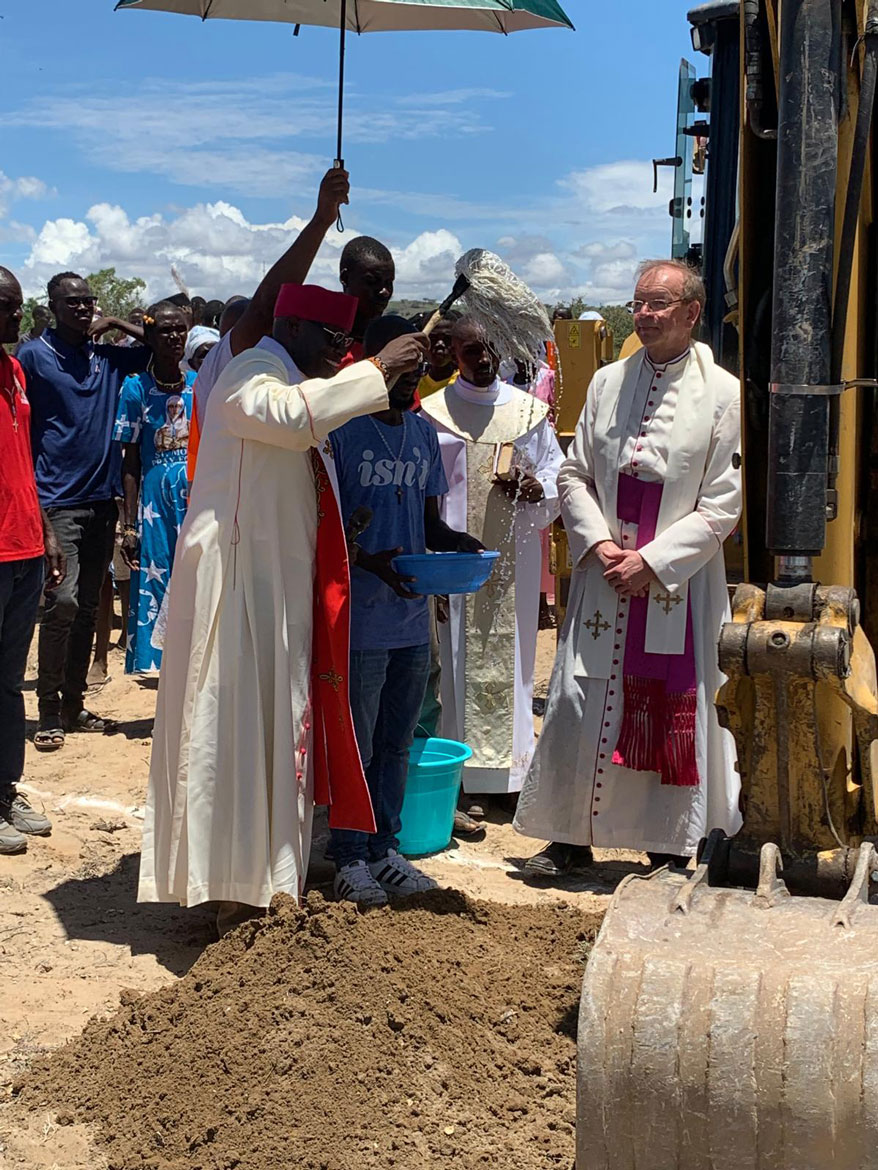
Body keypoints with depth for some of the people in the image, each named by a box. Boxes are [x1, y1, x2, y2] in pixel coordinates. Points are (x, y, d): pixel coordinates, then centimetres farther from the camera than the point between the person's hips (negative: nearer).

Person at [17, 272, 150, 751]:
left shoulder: (108, 358, 10)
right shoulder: (33, 355, -2)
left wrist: (116, 324, 8)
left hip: (102, 498, 5)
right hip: (59, 500, -5)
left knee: (87, 607, 10)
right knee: (62, 602, -13)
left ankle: (73, 703, 20)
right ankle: (49, 711, -3)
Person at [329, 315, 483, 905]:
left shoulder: (425, 434, 12)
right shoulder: (343, 430, -8)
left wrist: (455, 542, -4)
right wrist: (370, 561, -24)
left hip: (414, 616, 6)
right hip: (361, 619, -6)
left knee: (397, 743, 15)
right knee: (356, 745, 4)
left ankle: (385, 849, 26)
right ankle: (350, 858, 16)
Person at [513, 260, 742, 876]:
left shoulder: (724, 394, -4)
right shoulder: (608, 381, 7)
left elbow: (723, 505, -7)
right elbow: (574, 474, 10)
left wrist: (652, 560, -13)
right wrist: (599, 543, -6)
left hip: (677, 582, -3)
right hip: (604, 575, 3)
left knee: (673, 718, 4)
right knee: (579, 705, 5)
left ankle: (671, 847, 20)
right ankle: (572, 837, 20)